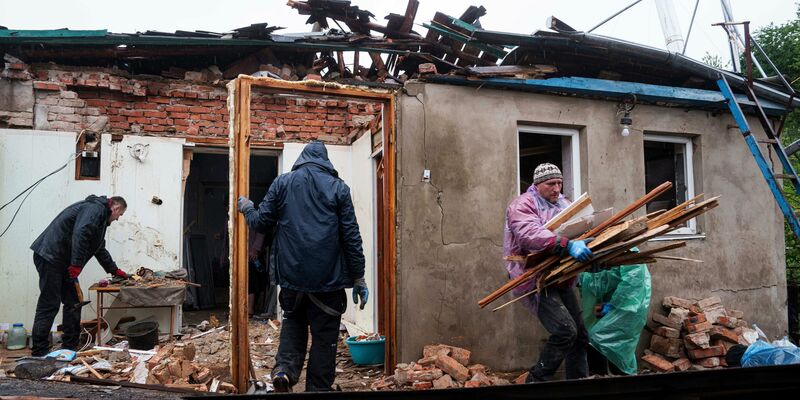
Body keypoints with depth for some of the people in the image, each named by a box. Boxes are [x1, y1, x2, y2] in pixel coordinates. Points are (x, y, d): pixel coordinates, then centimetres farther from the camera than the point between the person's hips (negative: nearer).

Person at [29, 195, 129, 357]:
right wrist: (77, 264, -27)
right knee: (49, 305, -8)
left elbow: (100, 249, 32)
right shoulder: (95, 209, -11)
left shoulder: (101, 215, 23)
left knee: (73, 303, 9)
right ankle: (39, 353, -3)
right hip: (50, 256, -11)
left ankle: (70, 348, 13)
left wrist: (115, 271, 34)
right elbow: (80, 234, -27)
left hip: (63, 262, 11)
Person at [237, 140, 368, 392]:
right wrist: (358, 278, 4)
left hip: (291, 274, 2)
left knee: (293, 321, 23)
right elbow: (351, 236, -1)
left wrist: (247, 208, 28)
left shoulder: (282, 183, 4)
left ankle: (285, 367, 2)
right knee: (324, 336, 8)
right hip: (328, 277, -2)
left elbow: (261, 223, 5)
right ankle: (318, 388, 11)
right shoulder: (338, 187, 2)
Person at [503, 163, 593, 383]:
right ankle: (537, 380, -3)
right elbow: (530, 234, -27)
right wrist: (568, 245, -36)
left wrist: (585, 245, -9)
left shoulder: (563, 204, 17)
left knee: (580, 336, 9)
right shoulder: (522, 205, -8)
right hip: (536, 280, -8)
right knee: (565, 330, -19)